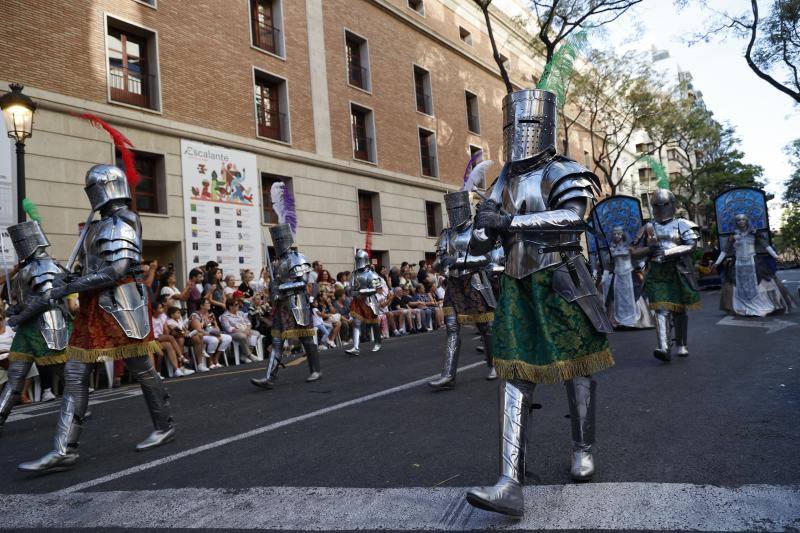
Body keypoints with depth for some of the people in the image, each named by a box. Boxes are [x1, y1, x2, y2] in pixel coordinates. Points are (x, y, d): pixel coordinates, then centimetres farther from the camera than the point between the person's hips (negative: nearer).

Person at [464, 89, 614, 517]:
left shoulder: (562, 172, -6)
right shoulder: (506, 179, 13)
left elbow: (572, 218, -26)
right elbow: (482, 240, 9)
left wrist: (511, 221, -31)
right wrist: (484, 226, -15)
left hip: (558, 282, -5)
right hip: (517, 286, 5)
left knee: (575, 367, 10)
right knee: (514, 376, -5)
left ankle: (583, 449, 35)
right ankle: (510, 485, -7)